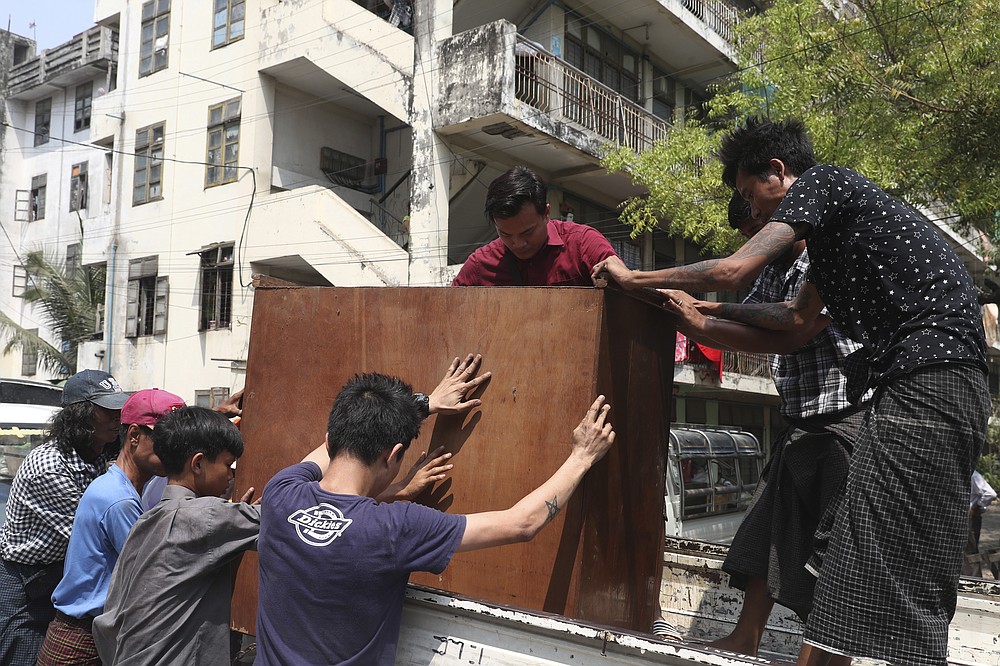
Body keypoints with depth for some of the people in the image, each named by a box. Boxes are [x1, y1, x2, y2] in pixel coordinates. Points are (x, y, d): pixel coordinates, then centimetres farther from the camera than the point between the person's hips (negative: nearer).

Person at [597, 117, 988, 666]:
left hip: (927, 376, -10)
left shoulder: (820, 180, -2)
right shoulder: (830, 228, 26)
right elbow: (798, 325, 27)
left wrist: (635, 278, 0)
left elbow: (733, 270, -12)